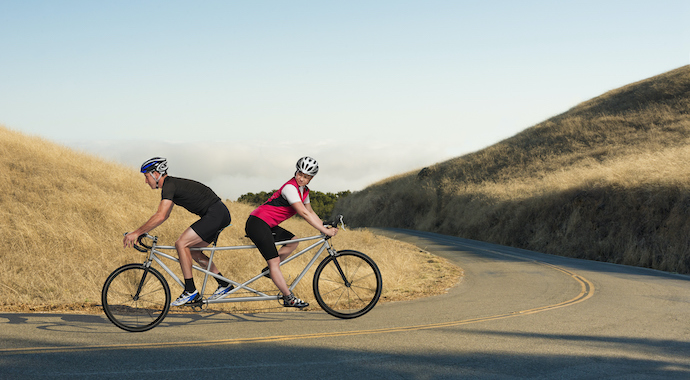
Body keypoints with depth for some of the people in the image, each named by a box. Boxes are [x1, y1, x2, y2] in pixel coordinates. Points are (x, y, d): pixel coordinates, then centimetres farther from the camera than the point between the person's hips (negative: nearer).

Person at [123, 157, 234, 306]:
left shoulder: (169, 185, -13)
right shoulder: (171, 185, 18)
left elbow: (160, 216, -23)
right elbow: (164, 215, 27)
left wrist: (137, 232, -18)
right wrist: (140, 231, 21)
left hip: (215, 214, -10)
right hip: (220, 215, 10)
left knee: (181, 244, -13)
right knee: (192, 250, 14)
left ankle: (190, 291, -9)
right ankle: (224, 285, 17)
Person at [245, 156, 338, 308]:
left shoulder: (304, 191, 11)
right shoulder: (290, 188, -18)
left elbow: (311, 213, 20)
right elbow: (304, 213, -23)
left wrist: (324, 227, 7)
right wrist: (324, 231, -23)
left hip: (268, 226, 10)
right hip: (257, 223, -10)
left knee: (293, 241, 10)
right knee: (274, 261, -12)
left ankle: (271, 269, 12)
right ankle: (289, 298, -14)